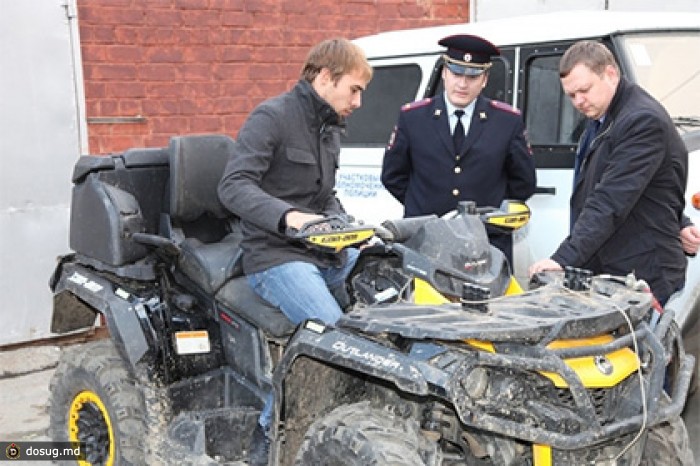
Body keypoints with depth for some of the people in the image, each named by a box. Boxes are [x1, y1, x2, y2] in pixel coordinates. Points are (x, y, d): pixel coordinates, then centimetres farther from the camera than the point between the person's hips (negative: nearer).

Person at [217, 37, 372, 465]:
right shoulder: (272, 116, -11)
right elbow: (233, 186, -22)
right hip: (277, 256, -8)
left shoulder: (331, 128, 15)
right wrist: (287, 216, -38)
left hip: (326, 253, 8)